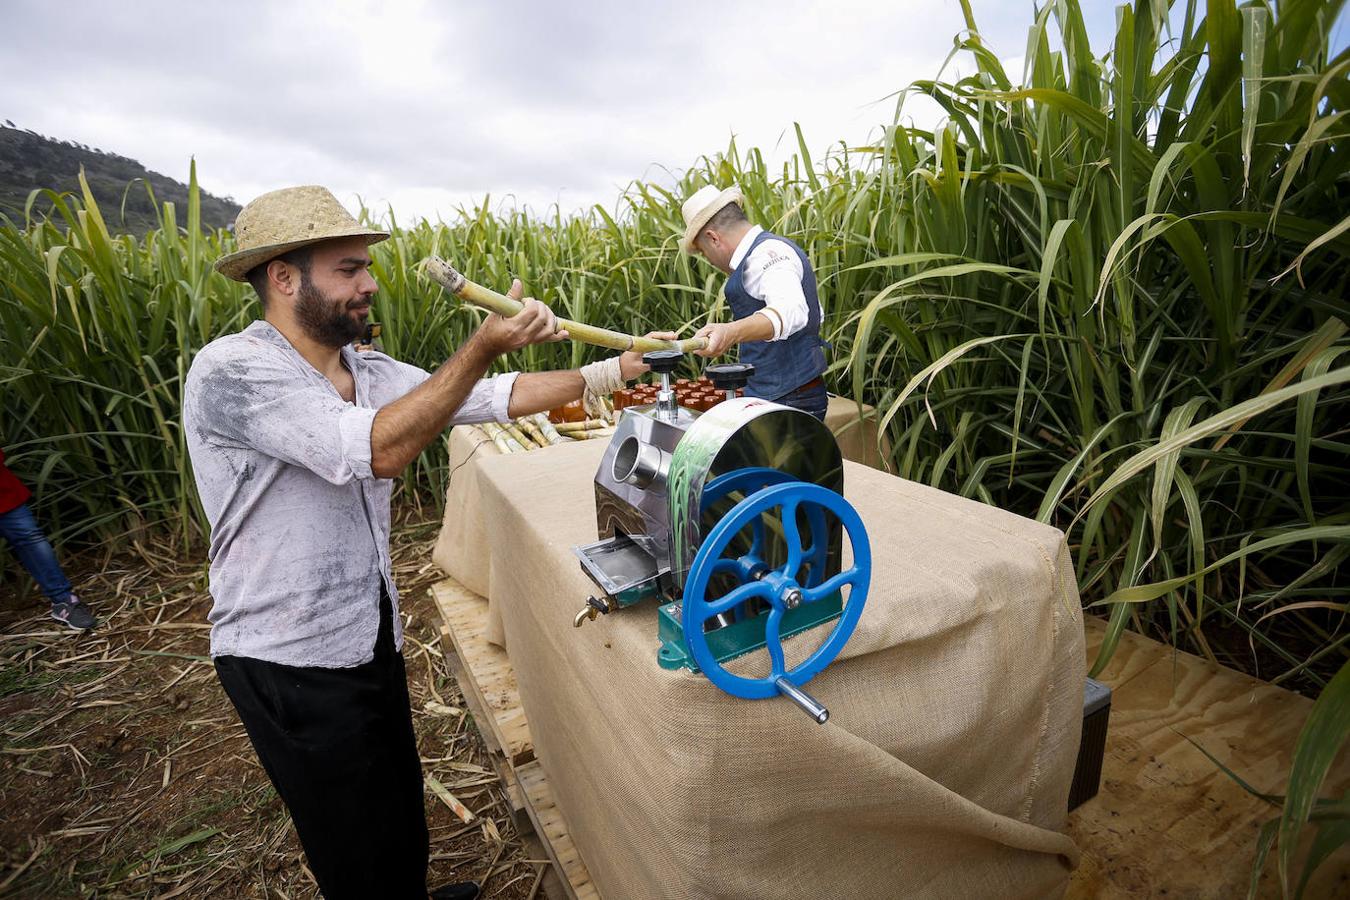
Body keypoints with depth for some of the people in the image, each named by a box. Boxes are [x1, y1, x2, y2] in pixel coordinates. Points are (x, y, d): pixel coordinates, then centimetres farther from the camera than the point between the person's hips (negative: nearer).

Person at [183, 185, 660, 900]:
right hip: (290, 659, -7)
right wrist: (482, 347, -34)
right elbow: (376, 450, -34)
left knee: (401, 810, 26)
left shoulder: (371, 372, 2)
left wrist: (608, 373, -4)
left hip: (371, 637, 7)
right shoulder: (230, 372, -21)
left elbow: (493, 397, -1)